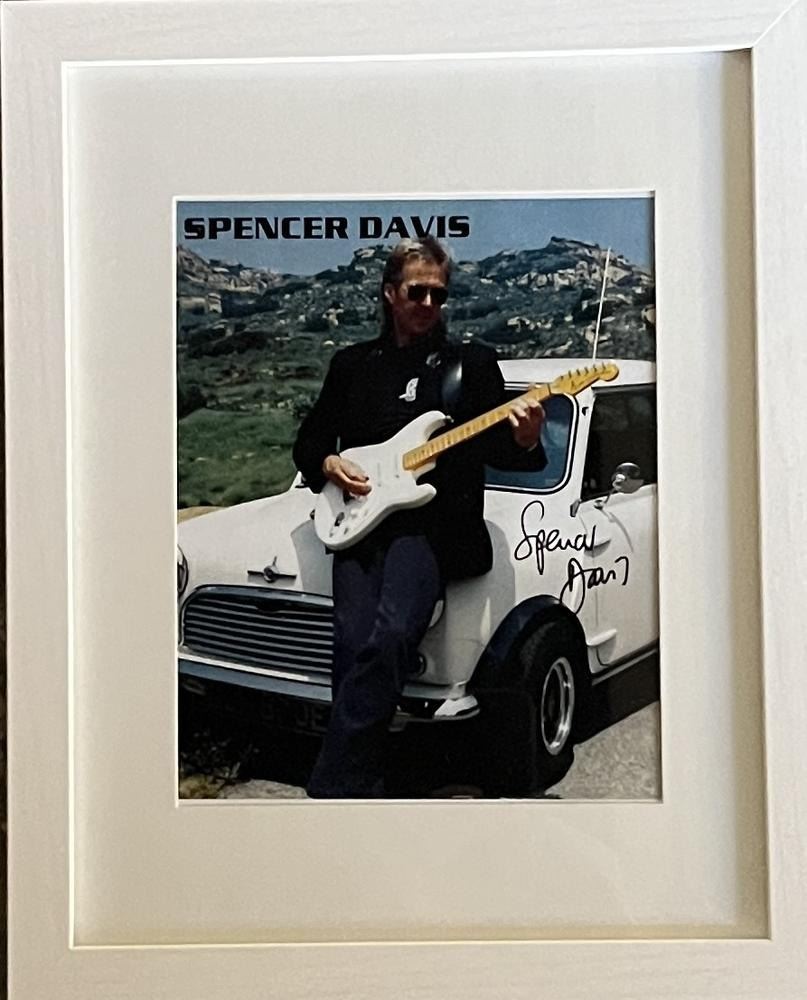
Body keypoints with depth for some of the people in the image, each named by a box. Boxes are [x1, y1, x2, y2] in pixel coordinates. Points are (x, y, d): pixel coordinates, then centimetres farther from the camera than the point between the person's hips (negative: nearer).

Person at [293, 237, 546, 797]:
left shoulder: (473, 363, 13)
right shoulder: (353, 364, 18)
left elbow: (499, 450, 8)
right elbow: (308, 441, 24)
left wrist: (525, 441, -14)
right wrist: (328, 464, 2)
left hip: (433, 526, -2)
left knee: (391, 637, -27)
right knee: (354, 649, -18)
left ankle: (331, 789, -20)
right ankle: (362, 791, -6)